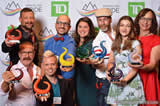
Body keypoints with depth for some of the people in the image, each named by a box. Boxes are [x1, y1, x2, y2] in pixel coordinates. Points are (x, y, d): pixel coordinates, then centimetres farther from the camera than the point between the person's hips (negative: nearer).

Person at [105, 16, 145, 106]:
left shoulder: (135, 43, -4)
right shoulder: (115, 44, 12)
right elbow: (111, 61, 13)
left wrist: (125, 80, -20)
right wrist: (108, 71, -8)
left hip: (131, 82, -4)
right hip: (116, 83, 4)